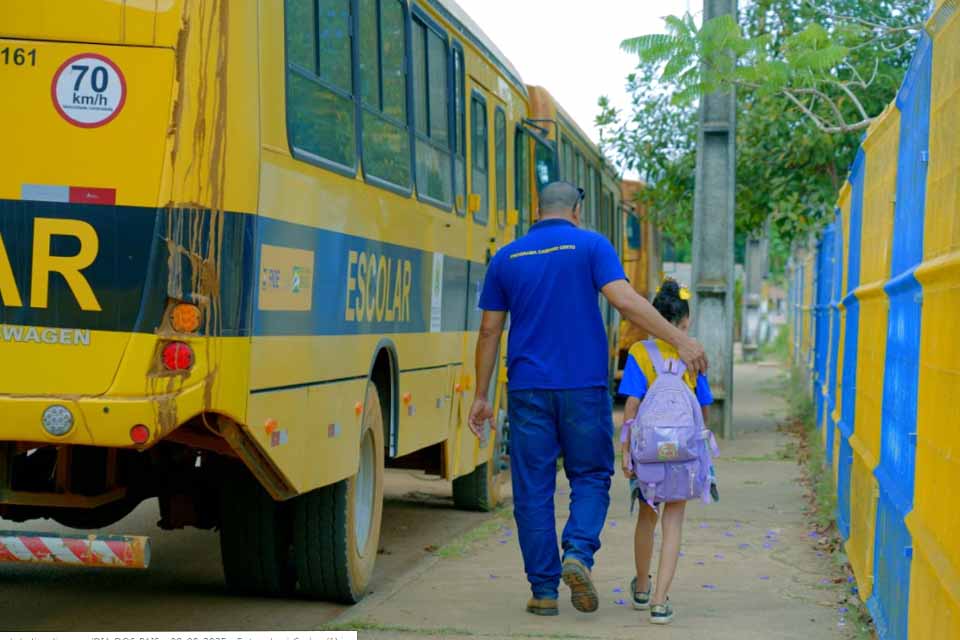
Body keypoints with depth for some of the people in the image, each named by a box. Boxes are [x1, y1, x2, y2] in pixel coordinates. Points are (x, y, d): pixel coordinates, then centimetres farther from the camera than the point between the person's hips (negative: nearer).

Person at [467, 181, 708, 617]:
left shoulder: (507, 258, 9)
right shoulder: (591, 246, 0)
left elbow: (489, 331, 9)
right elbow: (626, 301, -14)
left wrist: (481, 395, 15)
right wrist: (680, 340, -12)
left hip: (528, 390, 2)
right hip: (583, 386, -2)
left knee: (533, 490, 6)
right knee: (590, 476, 13)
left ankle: (544, 590, 7)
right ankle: (579, 553, -11)